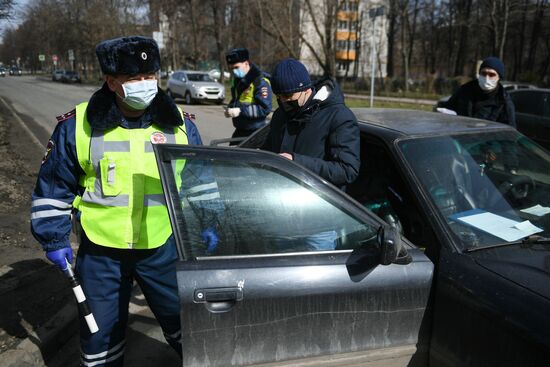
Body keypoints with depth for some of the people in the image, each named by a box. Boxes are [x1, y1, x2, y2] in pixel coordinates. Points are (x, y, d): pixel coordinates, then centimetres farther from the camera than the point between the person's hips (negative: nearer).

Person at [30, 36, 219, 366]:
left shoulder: (179, 124, -4)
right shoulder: (77, 126, -8)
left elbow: (202, 180, 7)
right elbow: (53, 187, 2)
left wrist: (207, 223, 0)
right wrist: (54, 237, 1)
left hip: (163, 248, 1)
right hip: (100, 252, 0)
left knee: (184, 321, 15)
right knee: (100, 331, 17)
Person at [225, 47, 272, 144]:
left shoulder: (260, 81, -17)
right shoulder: (237, 79, 10)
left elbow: (265, 108, -23)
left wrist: (241, 110, -27)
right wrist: (230, 108, -1)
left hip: (255, 132, -8)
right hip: (239, 130, 8)